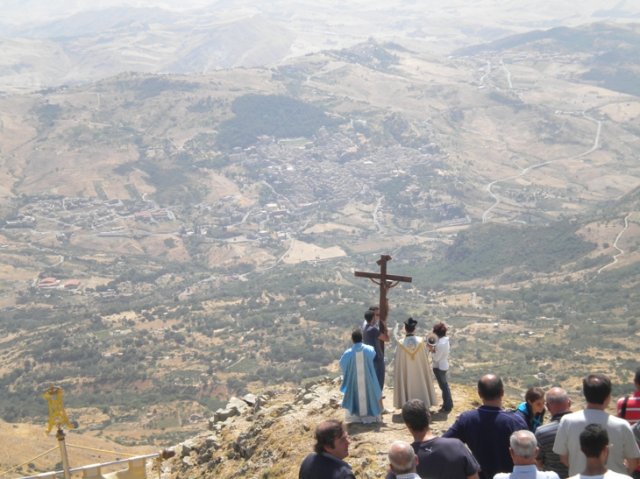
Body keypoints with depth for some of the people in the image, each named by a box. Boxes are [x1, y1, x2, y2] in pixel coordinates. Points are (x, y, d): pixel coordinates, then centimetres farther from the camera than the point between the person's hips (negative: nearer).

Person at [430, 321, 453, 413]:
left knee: (443, 386, 3)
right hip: (444, 365, 9)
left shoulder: (441, 343, -29)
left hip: (439, 367, -9)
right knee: (445, 385, 23)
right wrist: (434, 349, -4)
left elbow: (436, 358, -25)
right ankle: (448, 403, 37)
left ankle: (447, 407, 15)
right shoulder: (444, 340, 0)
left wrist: (432, 350, -14)